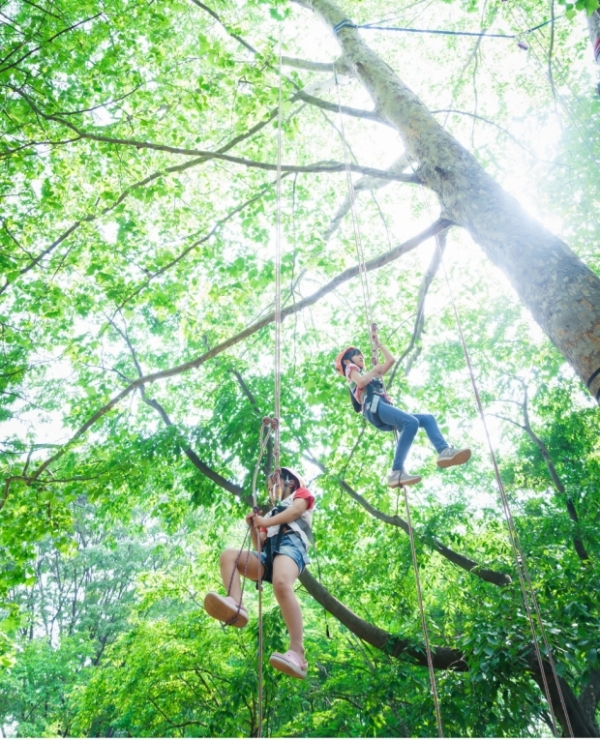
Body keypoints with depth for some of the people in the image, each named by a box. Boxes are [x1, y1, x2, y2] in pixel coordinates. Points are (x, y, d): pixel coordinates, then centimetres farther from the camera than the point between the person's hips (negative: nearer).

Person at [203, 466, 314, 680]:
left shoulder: (301, 494, 27)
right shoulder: (271, 513, 39)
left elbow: (296, 510, 3)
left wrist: (265, 522, 4)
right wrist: (254, 527, 13)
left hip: (290, 543, -7)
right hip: (268, 553, 7)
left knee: (282, 584, -37)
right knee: (228, 555, -18)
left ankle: (297, 652, -48)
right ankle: (236, 606, -42)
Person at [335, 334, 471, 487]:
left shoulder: (369, 374, 40)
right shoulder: (351, 369, 18)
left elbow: (391, 360, 41)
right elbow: (360, 382, -6)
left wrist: (378, 344, 44)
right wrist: (375, 369, 9)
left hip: (384, 418, 8)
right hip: (374, 407, -8)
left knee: (428, 419, -2)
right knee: (411, 422, -31)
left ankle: (445, 451, -28)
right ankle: (397, 472, -40)